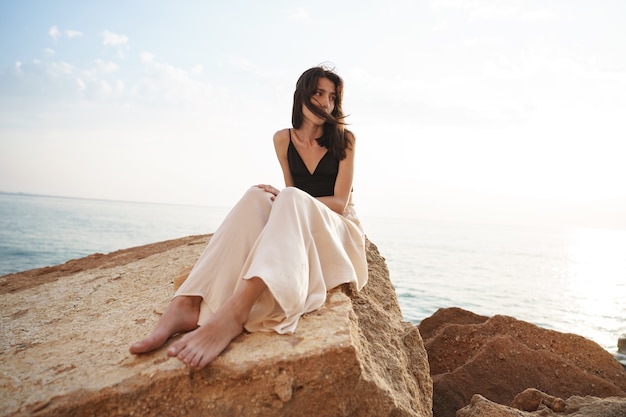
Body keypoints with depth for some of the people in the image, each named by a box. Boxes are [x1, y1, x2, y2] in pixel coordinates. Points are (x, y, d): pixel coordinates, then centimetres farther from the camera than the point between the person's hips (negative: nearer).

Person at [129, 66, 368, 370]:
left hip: (339, 232, -2)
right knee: (257, 197, -29)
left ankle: (235, 312, -60)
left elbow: (340, 202, -9)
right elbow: (290, 193, 12)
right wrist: (278, 200, -12)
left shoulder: (344, 139, -1)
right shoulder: (283, 139, 7)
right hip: (293, 226, 3)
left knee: (292, 199, -36)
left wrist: (285, 200, -21)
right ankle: (187, 304, -46)